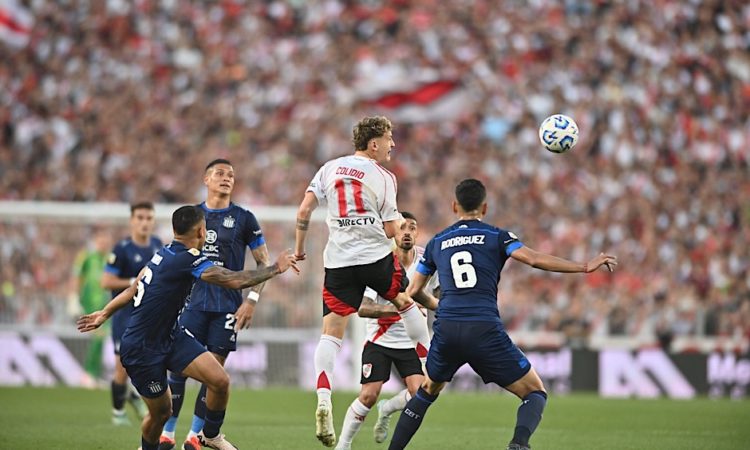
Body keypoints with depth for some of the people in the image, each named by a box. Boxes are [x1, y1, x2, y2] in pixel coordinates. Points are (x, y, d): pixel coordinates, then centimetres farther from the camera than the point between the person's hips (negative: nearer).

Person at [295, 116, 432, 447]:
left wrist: (299, 247, 13)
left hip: (339, 260, 2)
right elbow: (391, 230, -4)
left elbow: (304, 211, 1)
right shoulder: (383, 177, -2)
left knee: (332, 332, 0)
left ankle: (323, 401, -16)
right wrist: (399, 222, 18)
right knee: (408, 303, 24)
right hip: (376, 257, -2)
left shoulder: (330, 169, 6)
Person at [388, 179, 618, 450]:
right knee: (535, 393, 6)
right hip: (484, 331, -3)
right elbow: (534, 259, -8)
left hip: (446, 330, 3)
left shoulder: (437, 243, 19)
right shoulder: (496, 236, 8)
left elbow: (413, 291, 24)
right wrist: (585, 267, -5)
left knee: (427, 392, 30)